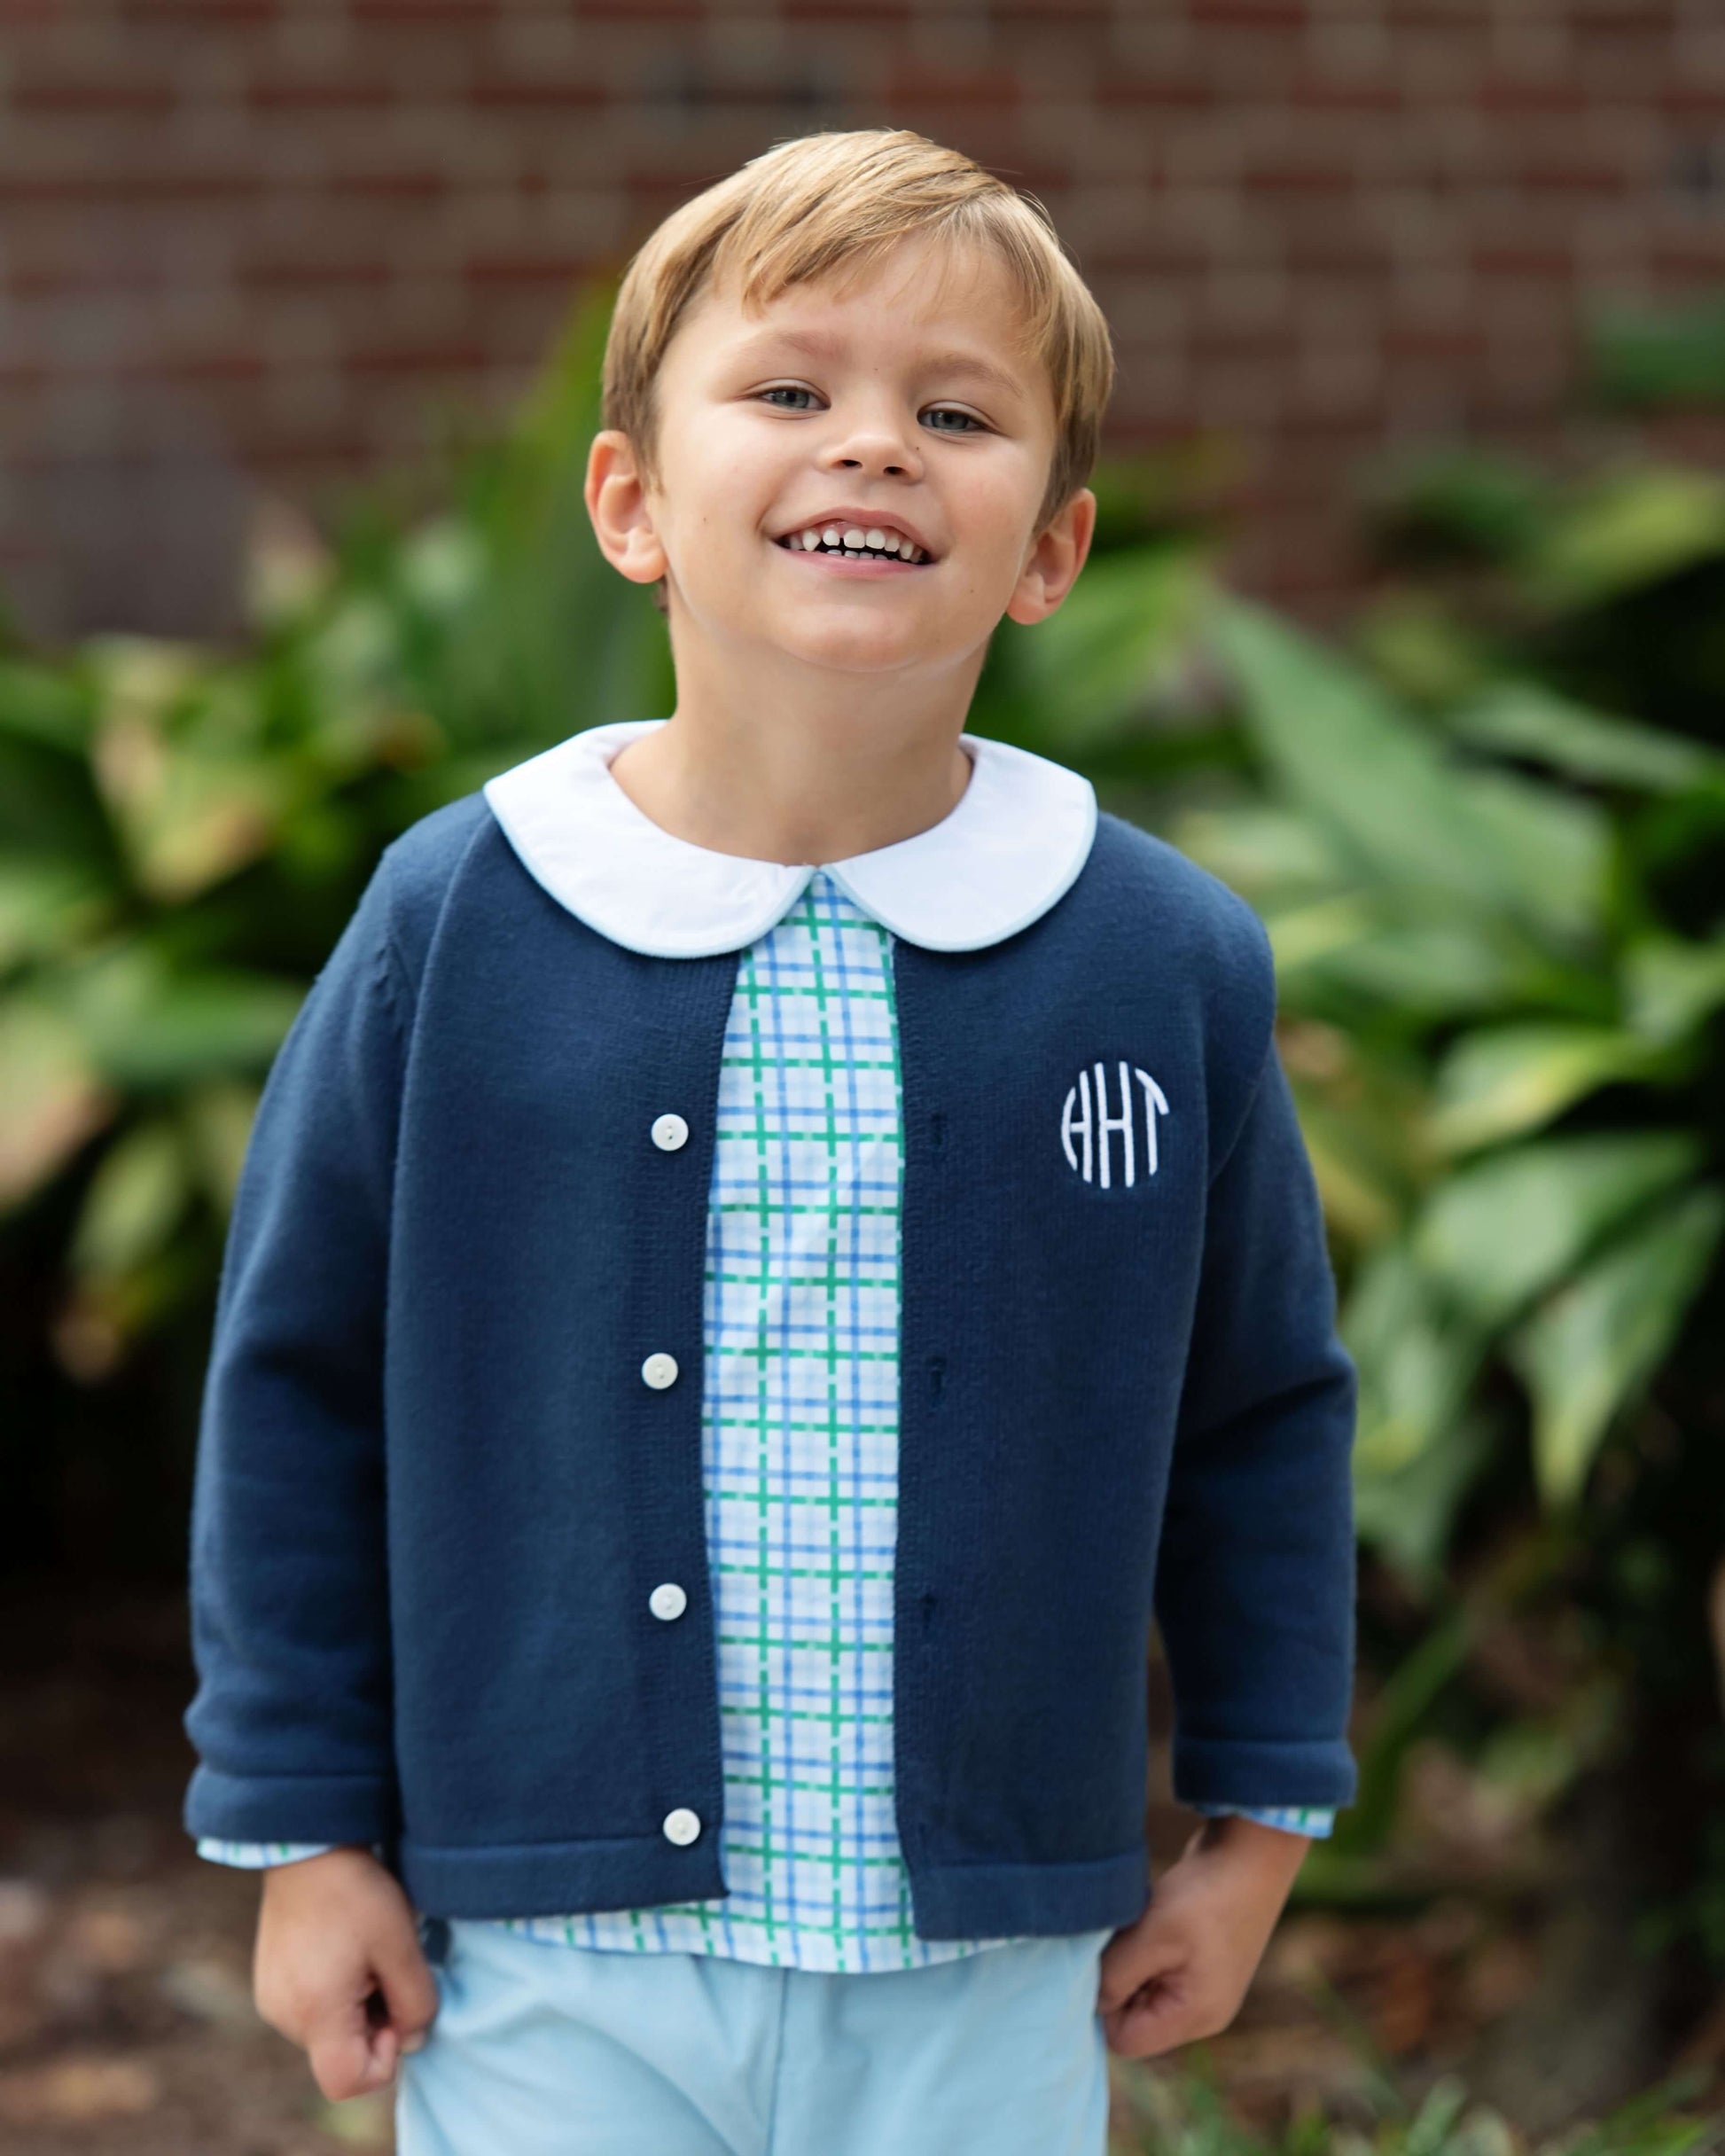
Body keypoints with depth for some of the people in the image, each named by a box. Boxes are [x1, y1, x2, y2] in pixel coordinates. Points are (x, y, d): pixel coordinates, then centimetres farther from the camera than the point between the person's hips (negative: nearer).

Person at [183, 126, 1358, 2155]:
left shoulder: (1169, 960, -2)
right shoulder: (459, 924, -6)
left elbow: (1265, 1413, 10)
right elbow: (297, 1392, 3)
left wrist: (1255, 1826, 11)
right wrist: (307, 1835, 3)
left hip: (988, 1985, 1)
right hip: (555, 1963, -1)